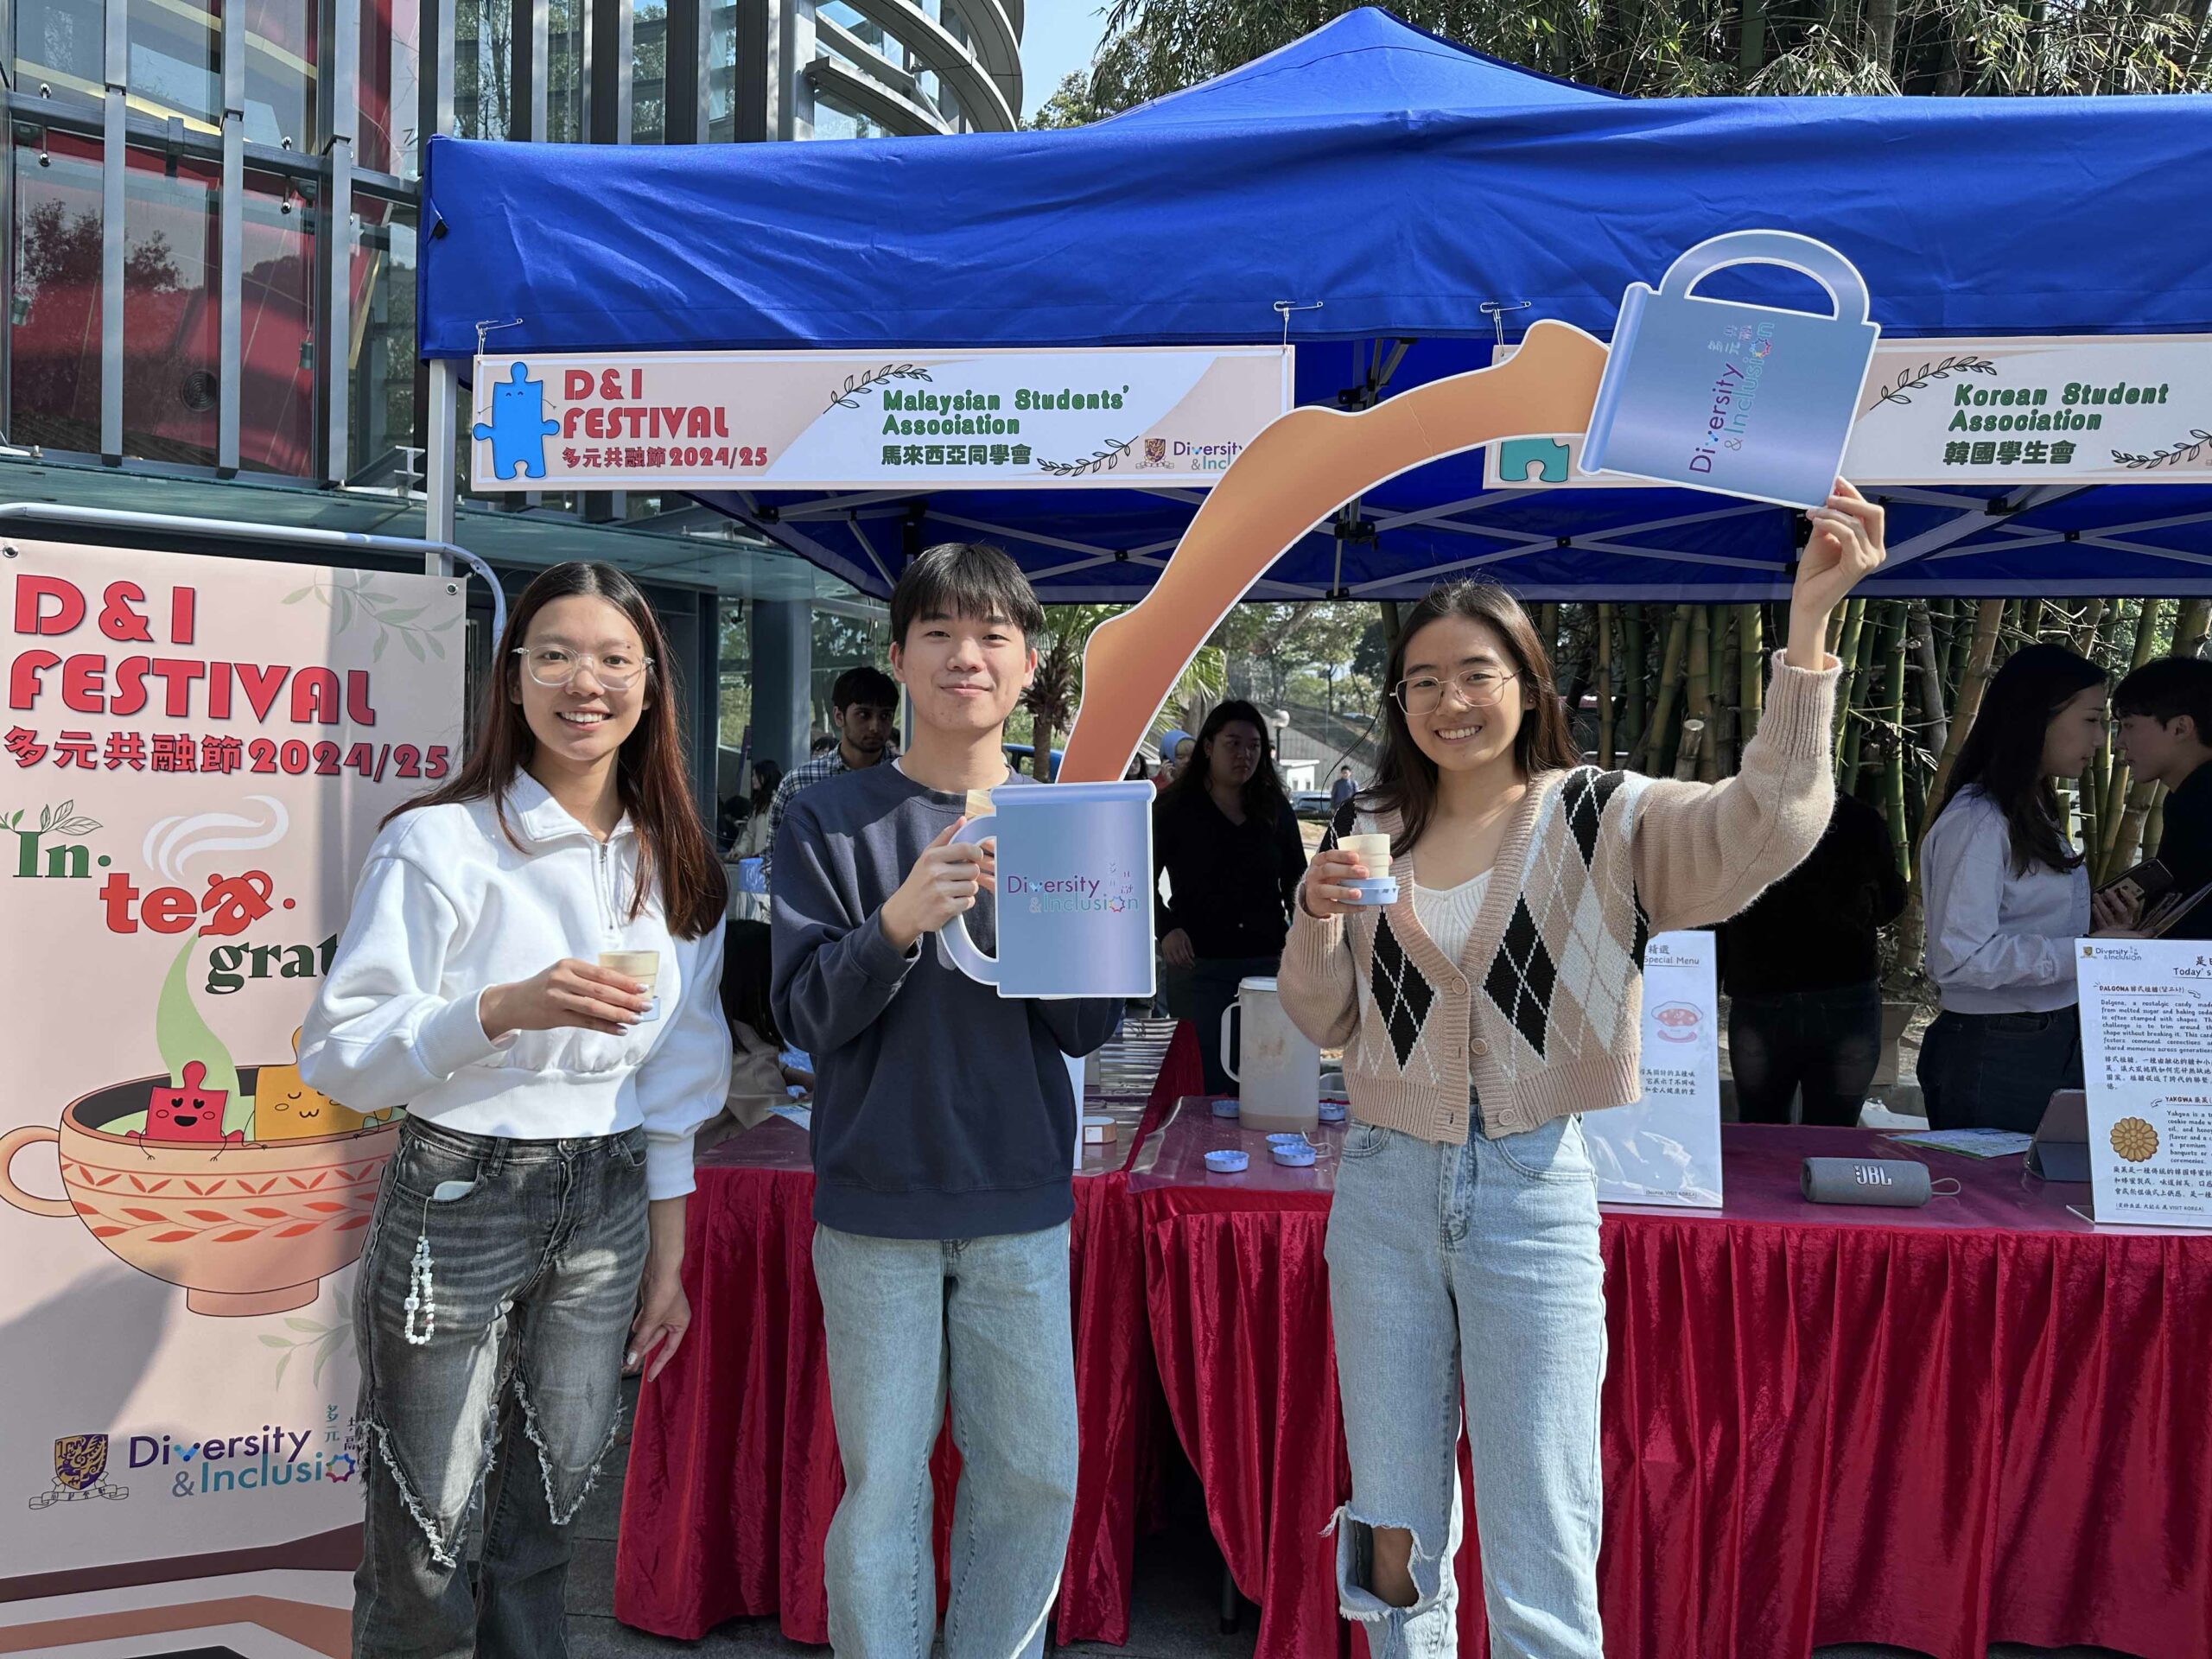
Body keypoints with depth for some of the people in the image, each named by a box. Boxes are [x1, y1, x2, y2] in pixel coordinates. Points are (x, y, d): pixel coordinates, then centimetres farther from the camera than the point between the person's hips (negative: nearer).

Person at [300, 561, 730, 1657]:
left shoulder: (673, 863, 5)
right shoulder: (439, 845, -11)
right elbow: (338, 1055, -14)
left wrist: (667, 1251, 11)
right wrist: (506, 1008, -29)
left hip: (609, 1207, 4)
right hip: (458, 1204, -4)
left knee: (546, 1520, 14)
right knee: (427, 1546, 6)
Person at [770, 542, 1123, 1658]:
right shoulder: (832, 821, -2)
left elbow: (1090, 1030, 2)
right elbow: (806, 1015, -7)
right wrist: (898, 921, -24)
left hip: (1022, 1205, 3)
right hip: (877, 1205, -2)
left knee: (1034, 1477, 9)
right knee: (883, 1484, 4)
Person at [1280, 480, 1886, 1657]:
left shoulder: (1605, 820, -5)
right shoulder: (1368, 831, 5)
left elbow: (1767, 825, -24)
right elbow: (1322, 1023, 9)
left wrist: (1808, 622, -33)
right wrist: (1317, 917, -11)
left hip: (1535, 1190, -3)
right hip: (1385, 1183, 4)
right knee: (1393, 1531, 17)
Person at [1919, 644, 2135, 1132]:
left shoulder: (2035, 816, 13)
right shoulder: (1977, 821, -17)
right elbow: (1960, 957, -24)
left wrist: (2091, 922, 5)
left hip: (2058, 1045, 9)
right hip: (1995, 1055, -9)